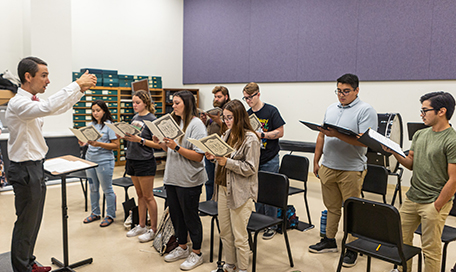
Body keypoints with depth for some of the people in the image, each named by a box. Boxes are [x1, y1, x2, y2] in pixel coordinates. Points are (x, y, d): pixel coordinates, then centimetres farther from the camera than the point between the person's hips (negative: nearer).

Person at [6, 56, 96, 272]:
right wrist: (77, 84, -33)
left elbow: (60, 107, 19)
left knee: (34, 221, 19)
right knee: (26, 222, 4)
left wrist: (81, 89, 7)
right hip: (25, 169, -10)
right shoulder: (18, 103, -20)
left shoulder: (32, 102, 9)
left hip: (36, 167, 10)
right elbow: (48, 107, -37)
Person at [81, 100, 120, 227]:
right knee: (93, 188, 16)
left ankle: (110, 215, 15)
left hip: (104, 162, -7)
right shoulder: (92, 125, 10)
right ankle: (95, 213, 31)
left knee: (107, 190, 3)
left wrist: (98, 144, -23)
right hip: (90, 160, 7)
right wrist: (83, 142, -6)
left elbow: (116, 145, -15)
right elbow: (89, 141, 17)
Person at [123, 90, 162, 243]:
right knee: (140, 195, 15)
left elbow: (158, 144, -15)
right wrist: (124, 136, -3)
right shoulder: (135, 118, 11)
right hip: (132, 160, 7)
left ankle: (153, 229, 11)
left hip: (145, 162, -7)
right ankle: (141, 226, 26)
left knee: (148, 196, 0)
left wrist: (140, 140, -23)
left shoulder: (152, 120, -11)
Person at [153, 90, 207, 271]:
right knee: (176, 214, 17)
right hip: (172, 178, 8)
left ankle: (196, 253, 22)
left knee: (190, 217, 4)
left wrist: (176, 147, -25)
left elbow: (198, 156, -20)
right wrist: (160, 143, -1)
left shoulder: (196, 124, -13)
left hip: (189, 181, -8)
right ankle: (182, 248, 36)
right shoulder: (175, 122, 12)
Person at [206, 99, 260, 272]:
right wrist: (213, 157, -1)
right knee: (225, 232, 18)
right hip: (223, 188, 8)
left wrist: (227, 162, -23)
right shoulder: (227, 134, 9)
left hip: (241, 193, -7)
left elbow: (250, 168, -17)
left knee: (239, 237, 4)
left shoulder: (250, 139, -14)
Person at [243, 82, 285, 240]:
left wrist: (261, 134, -21)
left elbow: (280, 132, -10)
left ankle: (271, 226, 14)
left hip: (269, 159, -5)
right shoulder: (247, 114, 9)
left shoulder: (271, 111, -8)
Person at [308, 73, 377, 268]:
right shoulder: (331, 109, 13)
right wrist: (316, 161, 15)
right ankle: (329, 240, 30)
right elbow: (321, 136, 17)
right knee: (331, 207, 16)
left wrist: (337, 135, -26)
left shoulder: (365, 110, -8)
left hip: (351, 170, -6)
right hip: (327, 167, 6)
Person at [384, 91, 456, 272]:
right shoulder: (420, 135, 7)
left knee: (431, 249, 5)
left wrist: (436, 208, -15)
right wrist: (395, 153, -5)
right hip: (412, 197, 7)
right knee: (402, 239, 16)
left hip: (435, 202, -7)